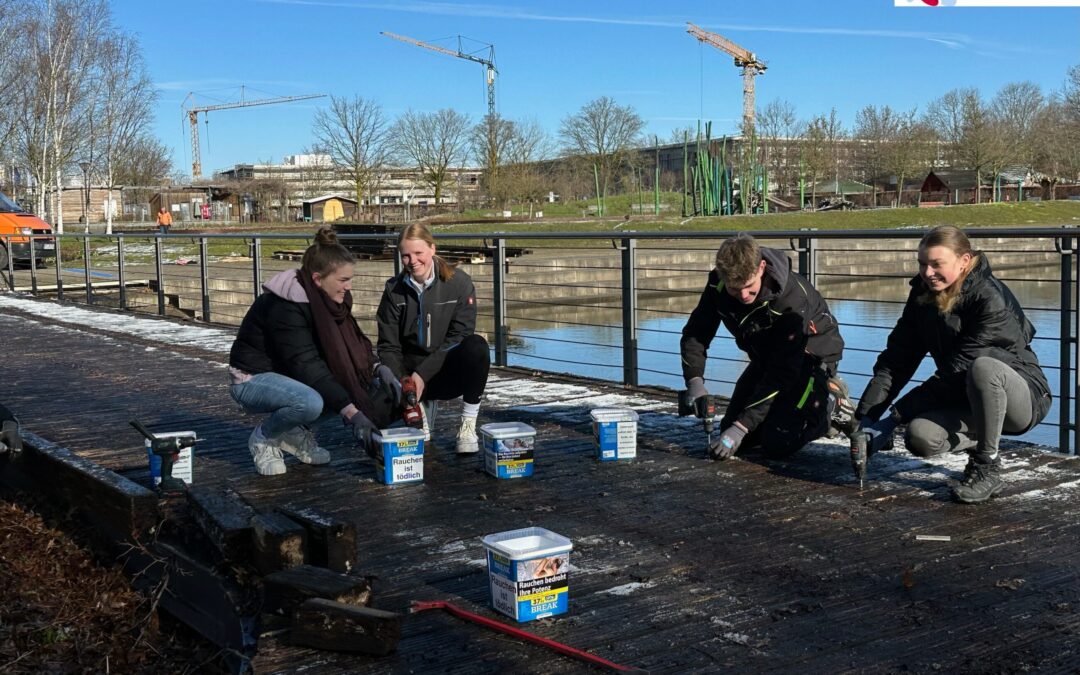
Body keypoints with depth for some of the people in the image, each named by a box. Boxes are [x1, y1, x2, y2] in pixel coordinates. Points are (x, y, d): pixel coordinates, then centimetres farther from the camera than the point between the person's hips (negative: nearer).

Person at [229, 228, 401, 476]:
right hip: (253, 379, -8)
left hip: (291, 375, 8)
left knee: (370, 386, -10)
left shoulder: (330, 298, -5)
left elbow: (354, 341, 1)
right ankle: (263, 437, -7)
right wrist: (352, 413, -38)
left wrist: (379, 369, -20)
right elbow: (306, 365, -33)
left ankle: (295, 432, 3)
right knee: (310, 402, -39)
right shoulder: (285, 306, -29)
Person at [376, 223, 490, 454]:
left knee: (477, 346, -35)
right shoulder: (394, 290, 0)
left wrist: (423, 374, -21)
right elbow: (388, 346, 0)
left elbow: (459, 337, -13)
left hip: (450, 371, -2)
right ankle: (422, 406, 11)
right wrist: (400, 381, -20)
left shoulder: (458, 283, -8)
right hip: (411, 371, 2)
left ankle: (468, 426, -19)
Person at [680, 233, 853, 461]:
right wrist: (695, 381, -30)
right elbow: (695, 333, -11)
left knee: (777, 443, -20)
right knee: (730, 430, 0)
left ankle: (832, 403, 5)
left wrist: (741, 427, -35)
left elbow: (782, 373, -33)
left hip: (812, 353, -6)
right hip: (766, 356, 6)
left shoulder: (793, 299, -36)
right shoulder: (718, 284, -21)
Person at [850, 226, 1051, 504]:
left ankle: (988, 468, -18)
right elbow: (897, 359, -5)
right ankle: (980, 444, 9)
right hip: (966, 402, 6)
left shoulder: (992, 299, -22)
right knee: (919, 436, -24)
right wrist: (867, 417, -16)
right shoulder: (922, 294, -1)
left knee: (982, 367, -38)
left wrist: (894, 418, -28)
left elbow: (958, 369, -27)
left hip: (1023, 398, -5)